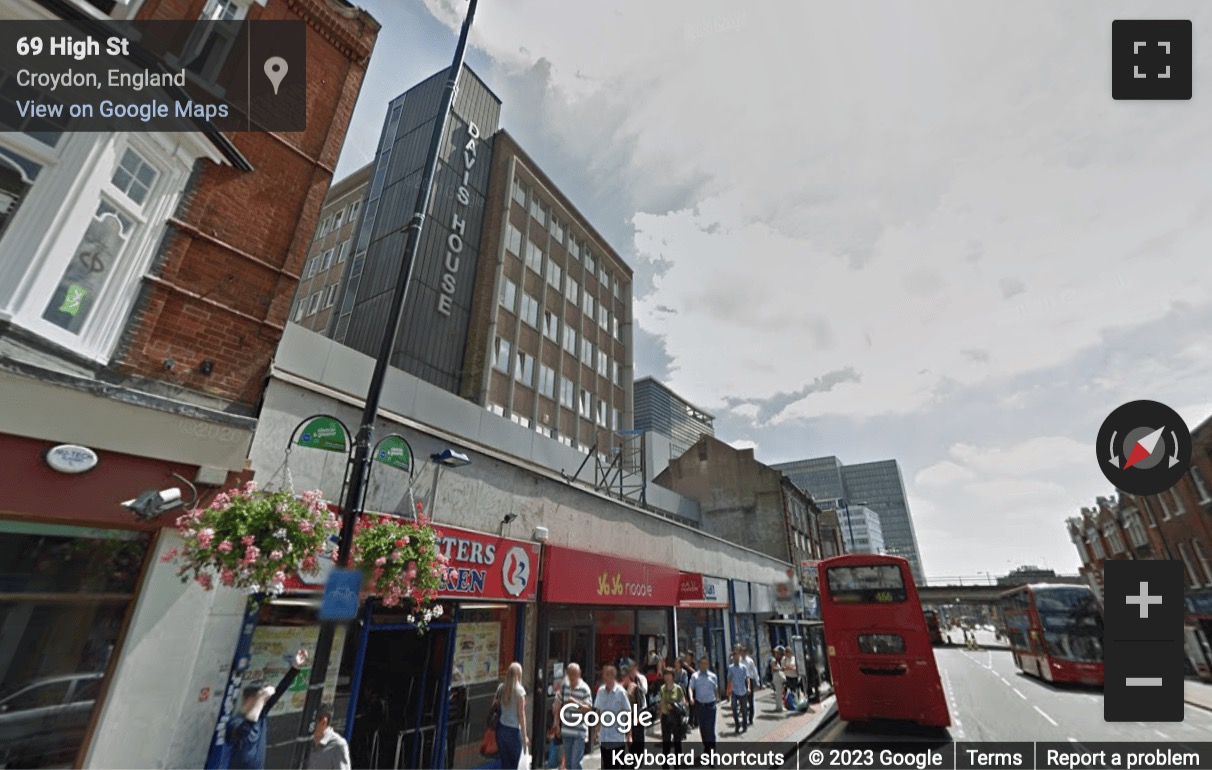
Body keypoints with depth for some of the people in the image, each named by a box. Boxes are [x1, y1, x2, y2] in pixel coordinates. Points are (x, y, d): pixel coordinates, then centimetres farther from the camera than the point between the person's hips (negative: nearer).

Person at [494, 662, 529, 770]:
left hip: (501, 728, 5)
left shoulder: (501, 687, -1)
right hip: (514, 730, -4)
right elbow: (521, 714, -12)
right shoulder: (519, 690, -14)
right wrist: (524, 736, -7)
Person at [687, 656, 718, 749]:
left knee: (710, 727, -7)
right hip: (699, 704, 1)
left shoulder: (713, 676, 1)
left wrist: (717, 699, 7)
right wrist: (691, 698, -23)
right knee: (702, 727, 12)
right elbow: (691, 688, -7)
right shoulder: (695, 676, -1)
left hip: (710, 704, -1)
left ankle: (712, 746, 2)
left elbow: (716, 689, 9)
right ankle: (706, 745, 27)